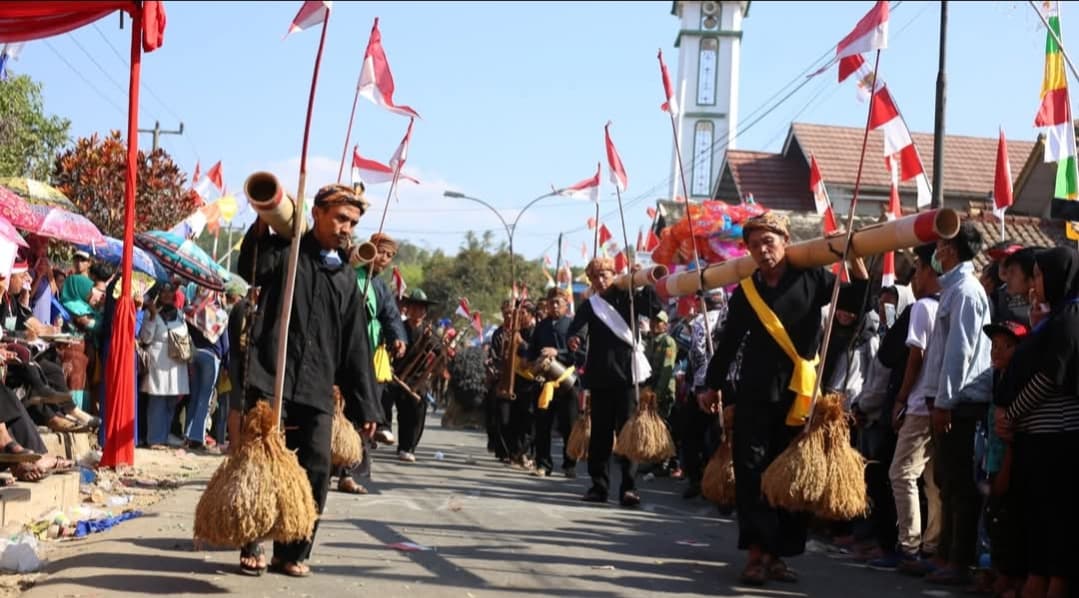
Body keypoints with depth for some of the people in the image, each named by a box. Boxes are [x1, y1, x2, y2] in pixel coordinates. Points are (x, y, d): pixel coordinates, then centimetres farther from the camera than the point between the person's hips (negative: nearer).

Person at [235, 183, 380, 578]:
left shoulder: (345, 277, 18)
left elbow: (355, 347, 17)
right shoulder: (284, 250, 5)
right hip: (270, 378, -4)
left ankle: (292, 552, 9)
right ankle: (251, 546, 13)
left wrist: (365, 407, 12)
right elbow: (252, 265, -20)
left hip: (317, 389, 4)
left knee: (315, 471, -2)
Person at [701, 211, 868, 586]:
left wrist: (854, 258, -12)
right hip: (755, 394, 0)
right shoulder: (745, 293, 6)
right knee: (751, 475, -5)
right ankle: (756, 553, 0)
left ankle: (775, 554, 13)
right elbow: (728, 344, 14)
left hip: (800, 395, 0)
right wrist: (714, 386, 15)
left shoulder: (811, 279, 2)